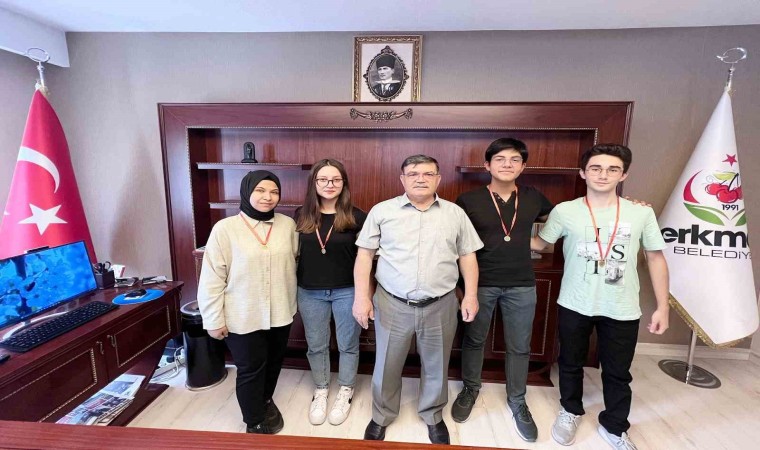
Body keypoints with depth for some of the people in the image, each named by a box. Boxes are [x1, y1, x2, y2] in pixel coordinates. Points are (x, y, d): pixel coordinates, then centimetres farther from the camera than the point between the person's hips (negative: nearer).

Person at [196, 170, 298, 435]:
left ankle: (265, 399, 50)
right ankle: (254, 422, 36)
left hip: (280, 313, 4)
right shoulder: (225, 229, -13)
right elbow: (212, 278, -10)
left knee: (273, 362, 21)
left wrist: (293, 301, 10)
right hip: (243, 317, -4)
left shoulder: (288, 225, -2)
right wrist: (214, 319, -9)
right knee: (250, 369, 11)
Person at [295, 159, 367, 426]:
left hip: (347, 291, -2)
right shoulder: (301, 215, -2)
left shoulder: (356, 216, -10)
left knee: (348, 344, 14)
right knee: (316, 345, 17)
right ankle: (320, 391, 41)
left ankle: (345, 392, 38)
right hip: (310, 292, 3)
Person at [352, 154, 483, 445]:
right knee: (387, 366, 15)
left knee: (436, 367, 18)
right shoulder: (382, 211, -2)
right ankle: (381, 417, 41)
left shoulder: (455, 213, 3)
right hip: (392, 305, -1)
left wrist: (471, 295, -1)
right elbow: (365, 254, -2)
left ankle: (433, 417, 44)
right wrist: (362, 296, -8)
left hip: (440, 306, 2)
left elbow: (467, 255, 7)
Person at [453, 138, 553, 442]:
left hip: (522, 285, 2)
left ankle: (517, 402, 37)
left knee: (519, 346, 15)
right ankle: (470, 389, 40)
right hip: (480, 284, -2)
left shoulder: (533, 198, 0)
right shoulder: (468, 201, -10)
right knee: (474, 340, 15)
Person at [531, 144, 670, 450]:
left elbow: (656, 258, 4)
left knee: (618, 372, 16)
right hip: (574, 305, 0)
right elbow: (540, 243, 5)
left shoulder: (641, 213, -3)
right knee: (570, 363, 18)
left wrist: (662, 306, 3)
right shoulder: (564, 211, -6)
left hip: (622, 310, 1)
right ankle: (571, 411, 43)